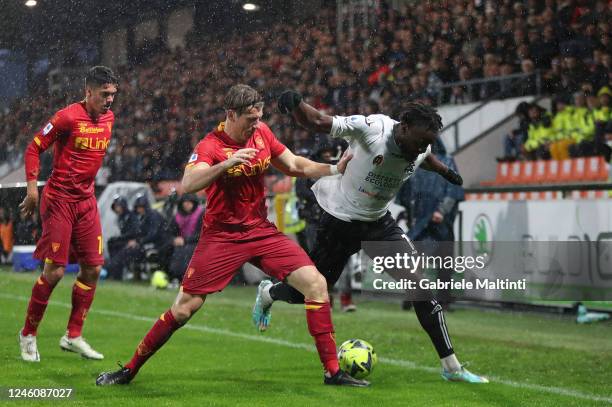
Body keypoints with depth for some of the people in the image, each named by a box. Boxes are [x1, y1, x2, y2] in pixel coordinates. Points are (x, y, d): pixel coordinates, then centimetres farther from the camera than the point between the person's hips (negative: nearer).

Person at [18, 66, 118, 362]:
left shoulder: (108, 118, 7)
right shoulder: (68, 117, -15)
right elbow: (34, 149, -9)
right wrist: (32, 188, -16)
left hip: (86, 201, 7)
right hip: (59, 200, -7)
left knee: (92, 269, 3)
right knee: (55, 272, -8)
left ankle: (73, 336, 15)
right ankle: (28, 334, 9)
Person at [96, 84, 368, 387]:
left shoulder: (262, 133, 0)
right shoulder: (210, 145, -17)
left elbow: (294, 166, 13)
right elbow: (188, 184, -34)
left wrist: (334, 169, 0)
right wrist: (227, 163, -45)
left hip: (261, 231, 5)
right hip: (221, 236, -5)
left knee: (316, 284, -10)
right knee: (183, 309, -6)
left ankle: (332, 371, -3)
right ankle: (128, 370, 11)